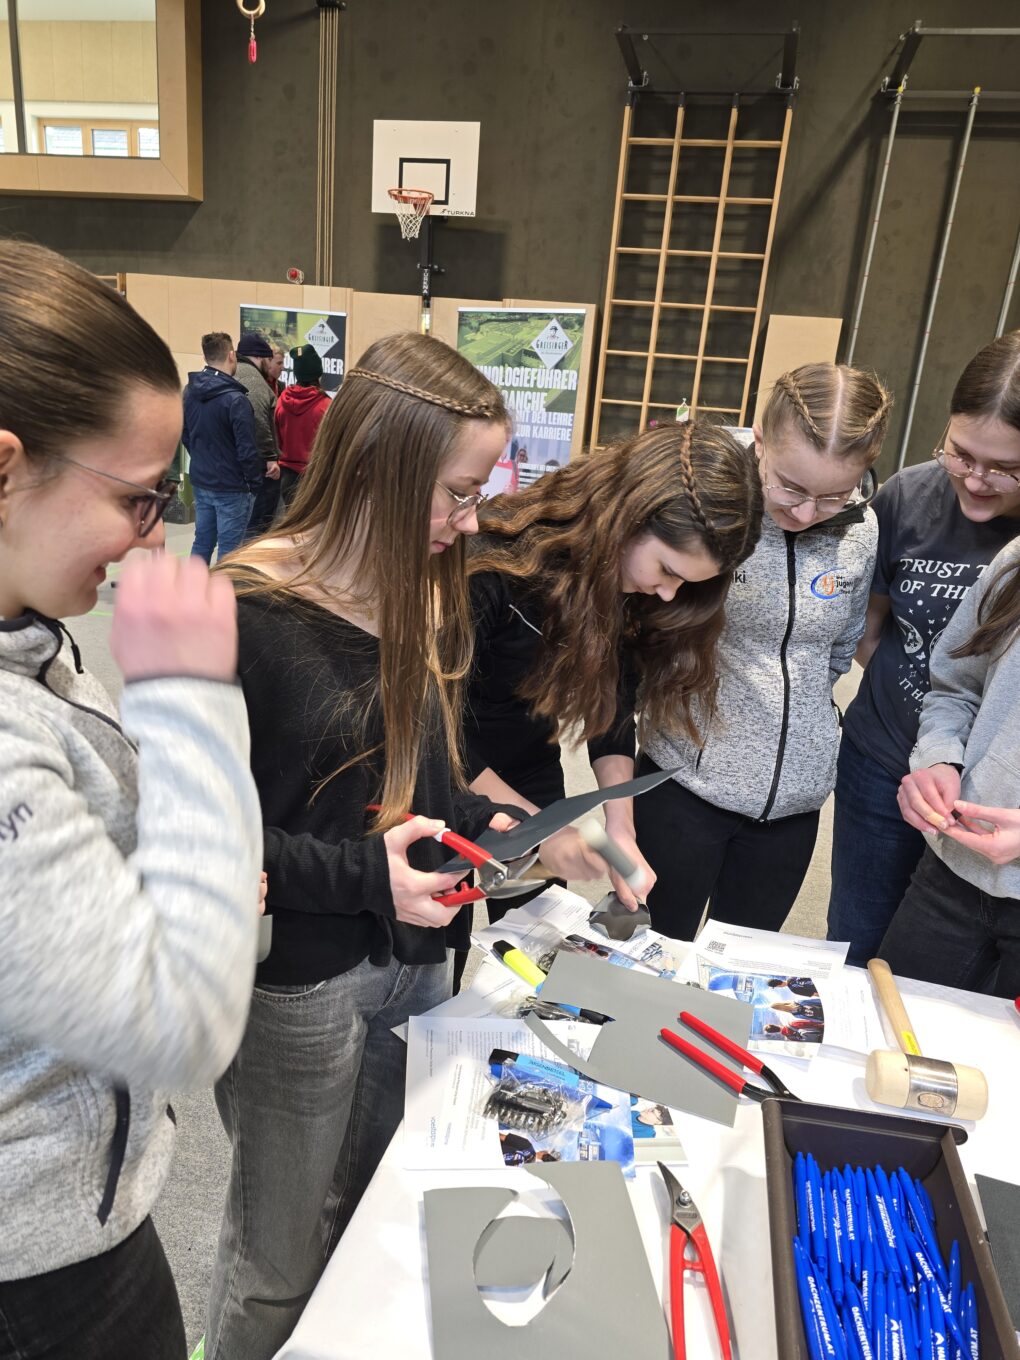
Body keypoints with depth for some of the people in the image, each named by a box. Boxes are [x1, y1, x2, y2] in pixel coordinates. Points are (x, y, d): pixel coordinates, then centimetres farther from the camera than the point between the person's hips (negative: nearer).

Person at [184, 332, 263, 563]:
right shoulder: (235, 399, -19)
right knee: (228, 549, 1)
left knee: (202, 542, 17)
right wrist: (254, 483, -6)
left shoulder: (189, 392, 4)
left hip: (200, 481, 7)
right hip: (231, 487, -7)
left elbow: (185, 435, 14)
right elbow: (246, 449, -18)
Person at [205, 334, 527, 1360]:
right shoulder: (250, 619, -21)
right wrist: (364, 874, -24)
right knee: (280, 1264, 17)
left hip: (415, 960, 6)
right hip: (297, 986, -6)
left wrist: (488, 822, -4)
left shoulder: (419, 594, 1)